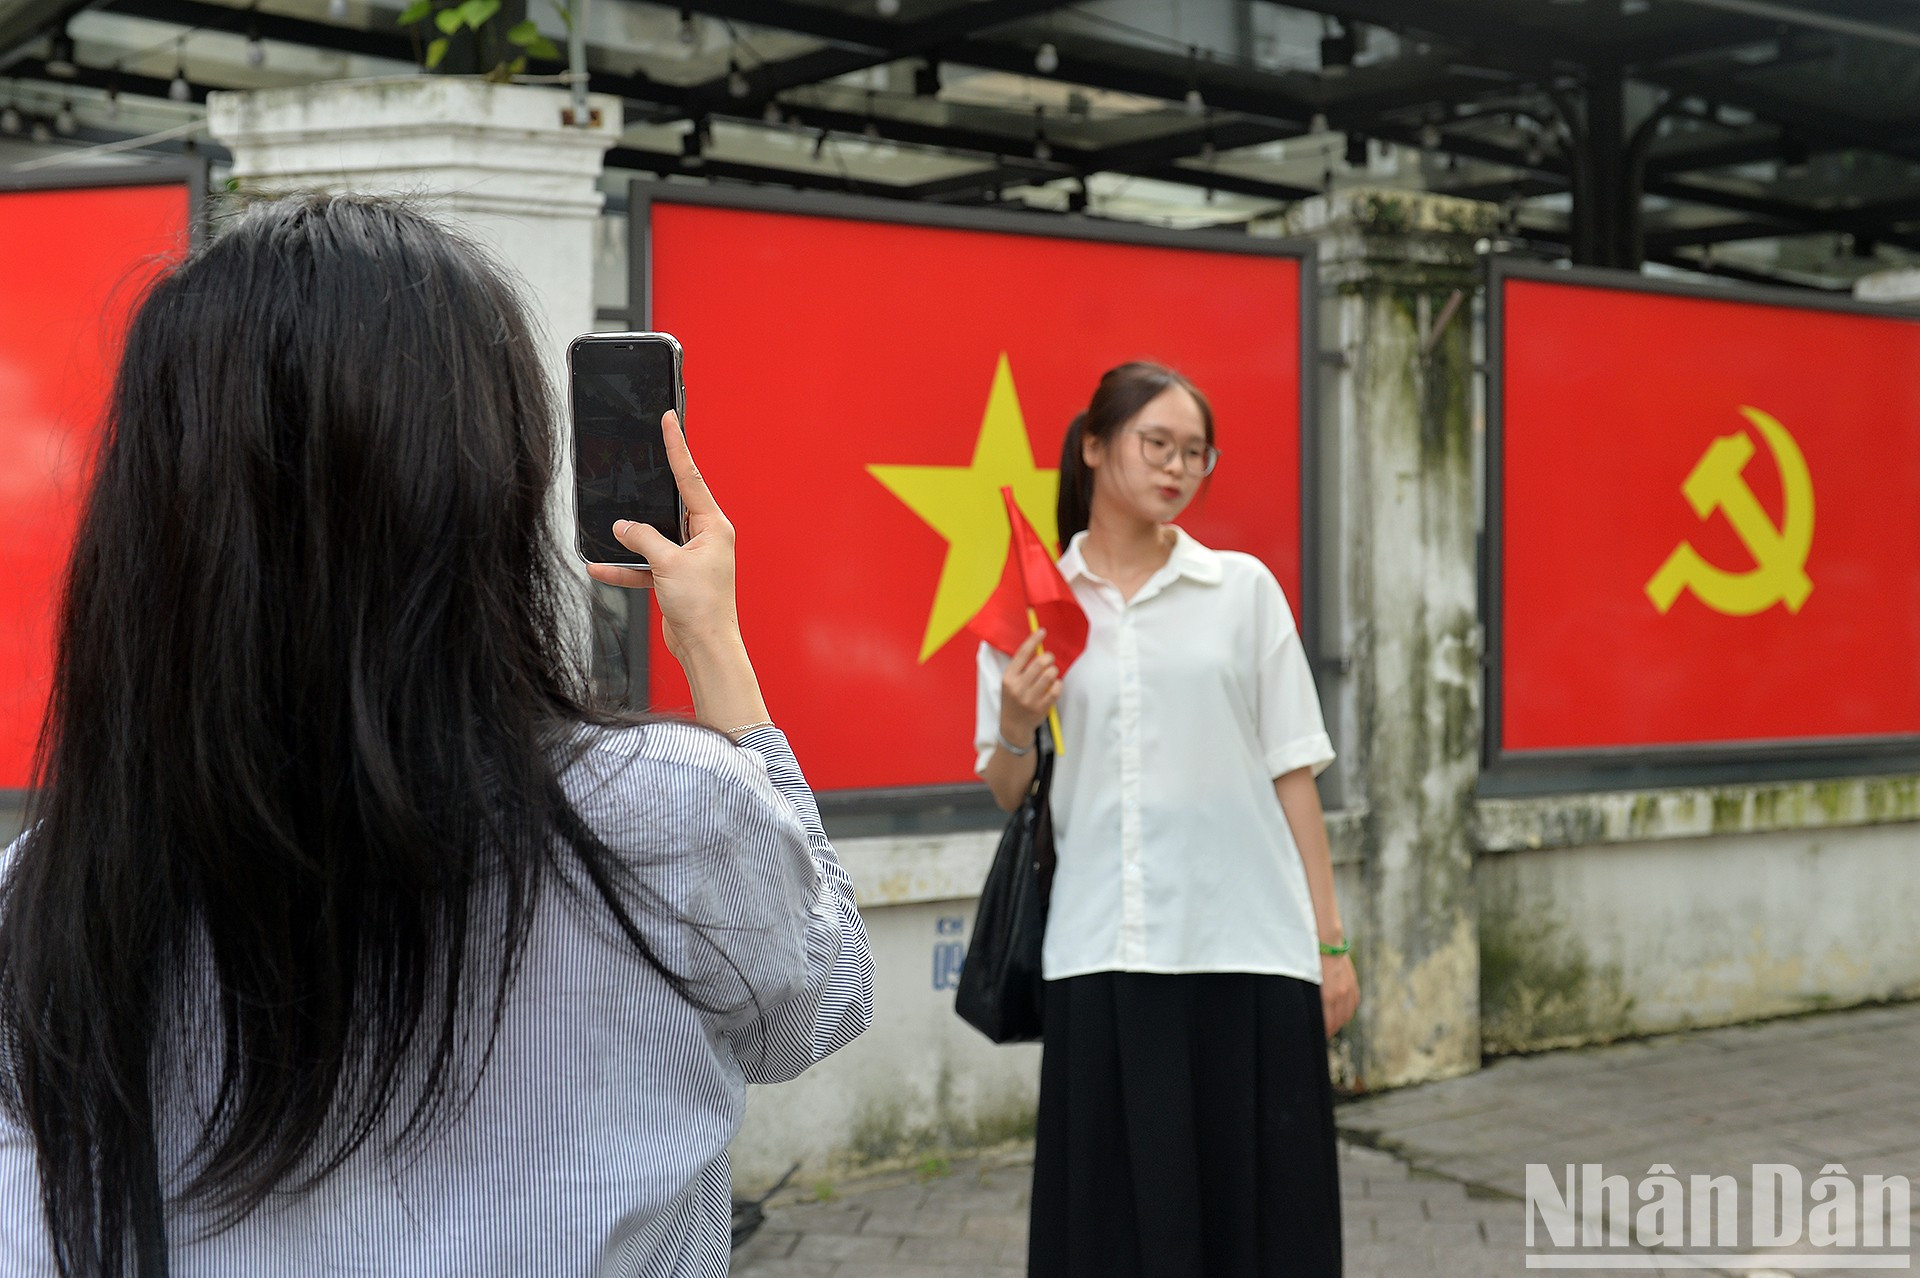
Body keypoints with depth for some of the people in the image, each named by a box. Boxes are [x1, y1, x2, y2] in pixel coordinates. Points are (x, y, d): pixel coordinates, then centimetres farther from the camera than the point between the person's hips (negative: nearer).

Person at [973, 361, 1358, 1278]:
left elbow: (1292, 771, 6)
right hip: (1104, 957, 0)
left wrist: (1330, 939, 3)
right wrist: (1016, 731, -12)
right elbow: (1008, 798, 9)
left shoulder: (1243, 588, 6)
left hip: (1250, 952, 0)